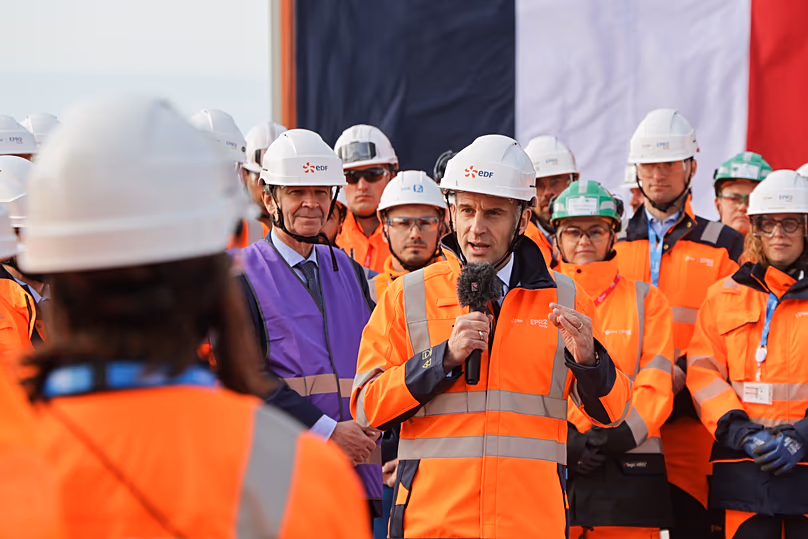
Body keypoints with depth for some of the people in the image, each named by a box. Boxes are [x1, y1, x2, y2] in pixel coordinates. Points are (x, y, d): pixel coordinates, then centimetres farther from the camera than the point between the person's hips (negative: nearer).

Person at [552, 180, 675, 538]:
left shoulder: (646, 299, 12)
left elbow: (656, 385, 2)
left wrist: (620, 434, -15)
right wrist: (565, 440, -12)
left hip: (627, 469, 0)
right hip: (551, 465, 0)